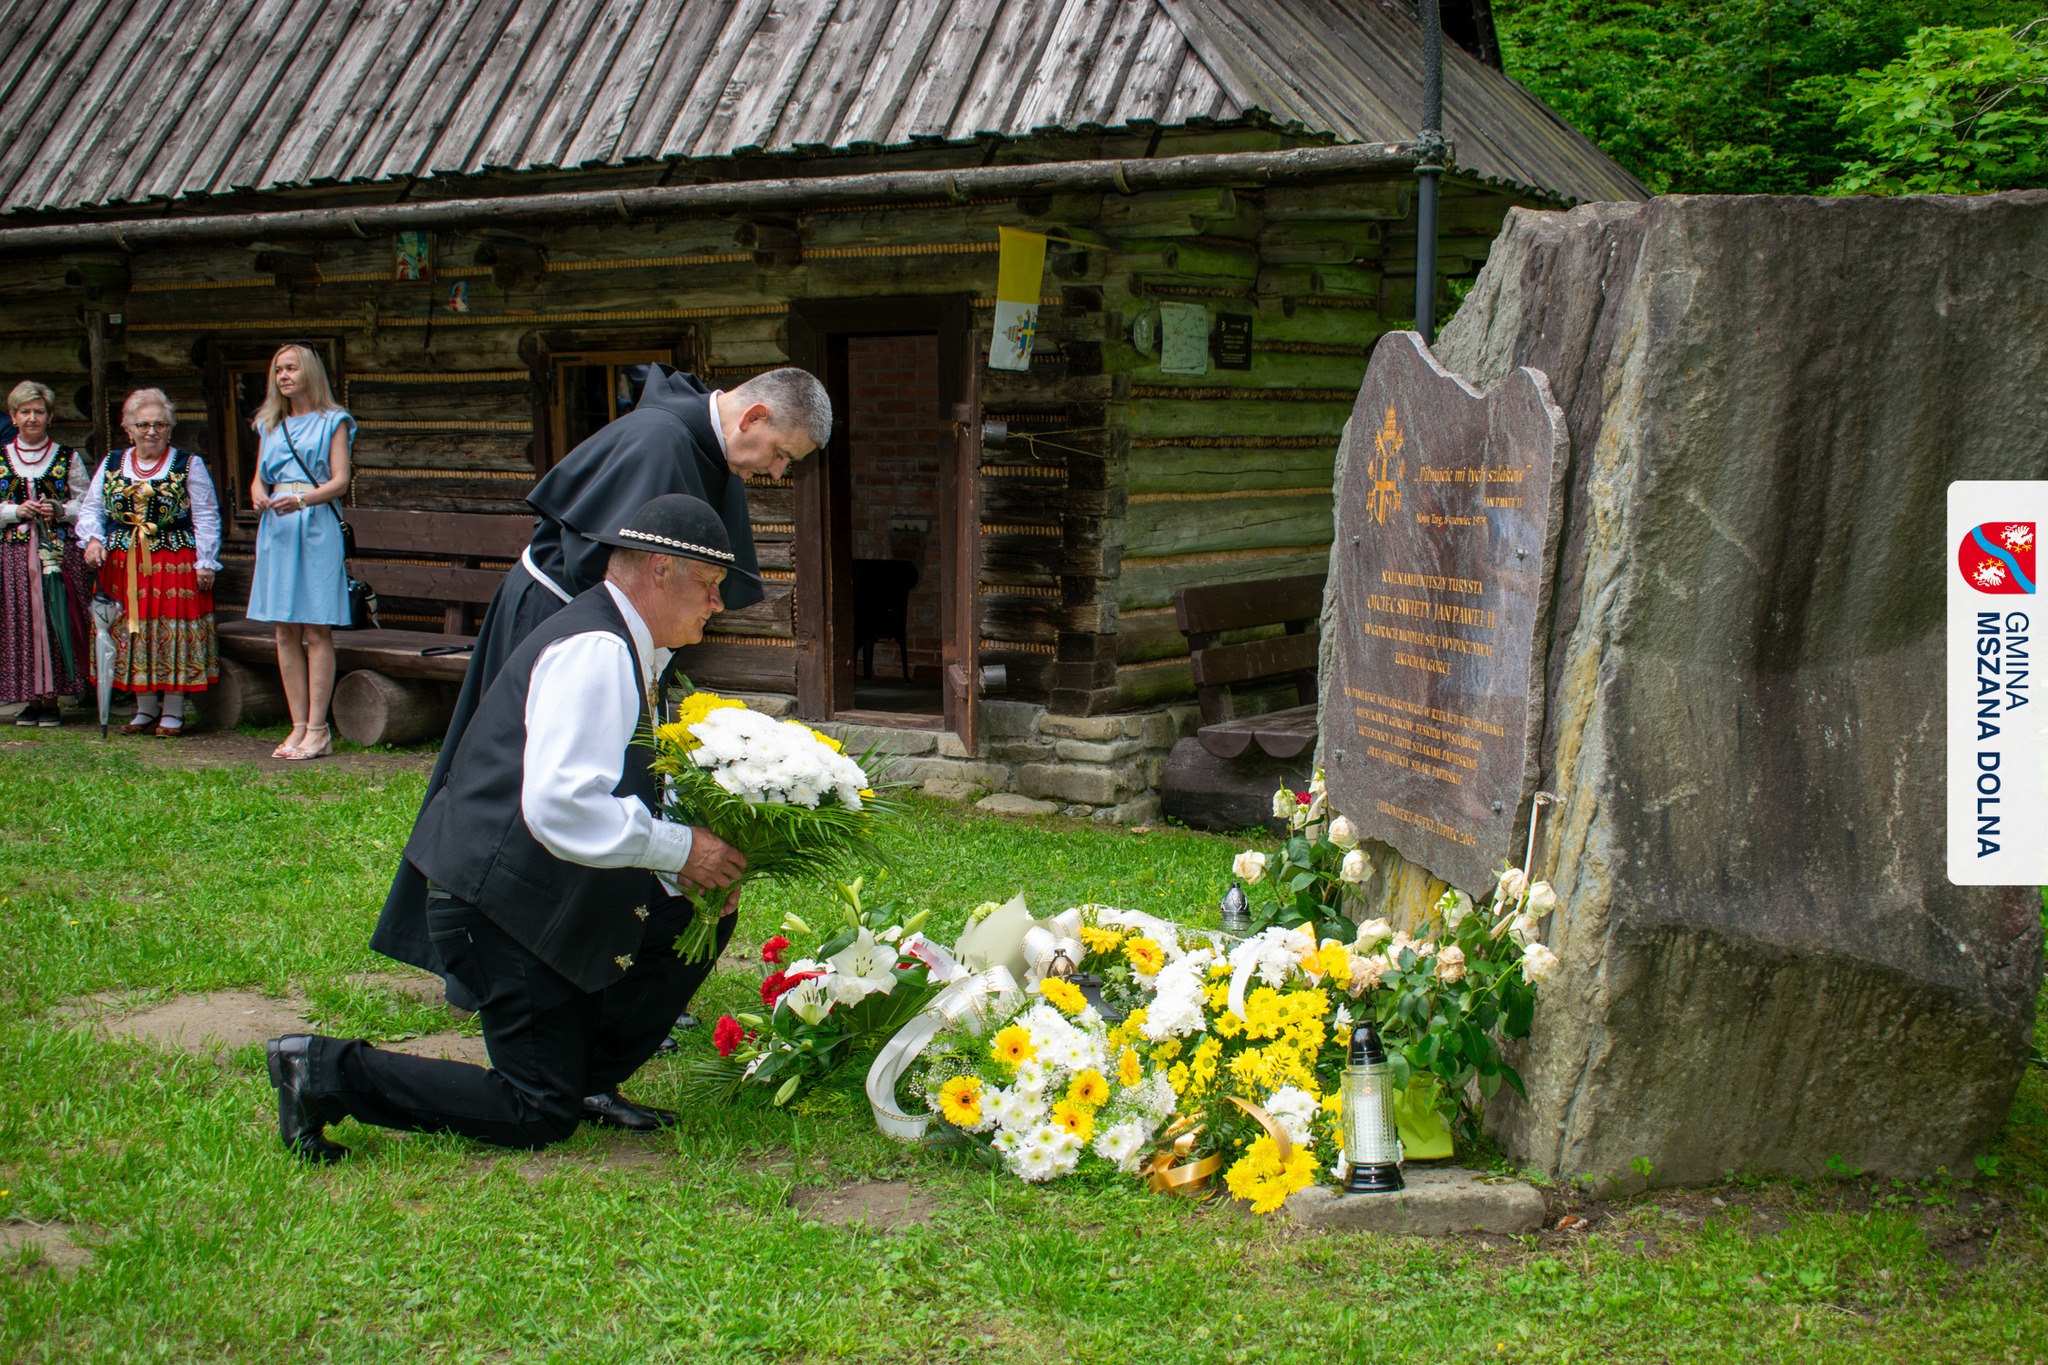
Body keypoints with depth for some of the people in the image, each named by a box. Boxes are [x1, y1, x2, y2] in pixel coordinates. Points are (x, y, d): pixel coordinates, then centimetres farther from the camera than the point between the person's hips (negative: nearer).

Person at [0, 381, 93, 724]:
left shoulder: (68, 458, 7)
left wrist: (61, 510, -10)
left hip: (59, 551, -1)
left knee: (57, 621, -5)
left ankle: (52, 699, 0)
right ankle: (31, 698, 6)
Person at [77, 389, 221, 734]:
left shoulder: (188, 465, 1)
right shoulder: (112, 465, 11)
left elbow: (205, 517, -1)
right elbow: (90, 508, 14)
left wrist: (205, 562, -7)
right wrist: (93, 538, -6)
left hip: (175, 562, -4)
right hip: (122, 565, 4)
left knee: (173, 635, -3)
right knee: (132, 635, 6)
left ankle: (173, 713, 6)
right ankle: (145, 709, 18)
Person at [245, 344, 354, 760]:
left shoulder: (332, 423, 5)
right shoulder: (270, 426, 20)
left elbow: (340, 480, -5)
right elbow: (259, 478, 16)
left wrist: (301, 499, -22)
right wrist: (258, 495, -8)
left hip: (317, 527, -5)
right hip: (276, 530, 5)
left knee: (317, 631, -6)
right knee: (285, 632, 3)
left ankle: (318, 730, -5)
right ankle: (298, 726, 7)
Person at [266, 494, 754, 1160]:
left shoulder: (618, 648, 13)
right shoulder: (594, 653, -20)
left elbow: (612, 798, 18)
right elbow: (560, 807, -31)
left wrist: (696, 870, 3)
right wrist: (679, 848, -21)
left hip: (547, 894, 10)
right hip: (503, 904, -10)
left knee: (701, 915, 8)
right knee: (541, 1117, -3)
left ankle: (589, 1079, 14)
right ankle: (327, 1072, 1)